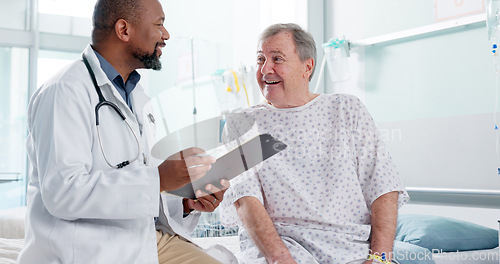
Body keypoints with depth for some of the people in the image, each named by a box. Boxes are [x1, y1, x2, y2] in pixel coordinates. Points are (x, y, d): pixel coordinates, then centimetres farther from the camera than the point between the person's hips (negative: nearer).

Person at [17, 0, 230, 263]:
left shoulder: (138, 98, 18)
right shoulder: (64, 91, -12)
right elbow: (62, 191, -23)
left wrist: (184, 203, 1)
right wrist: (159, 178, -26)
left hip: (145, 239, 8)